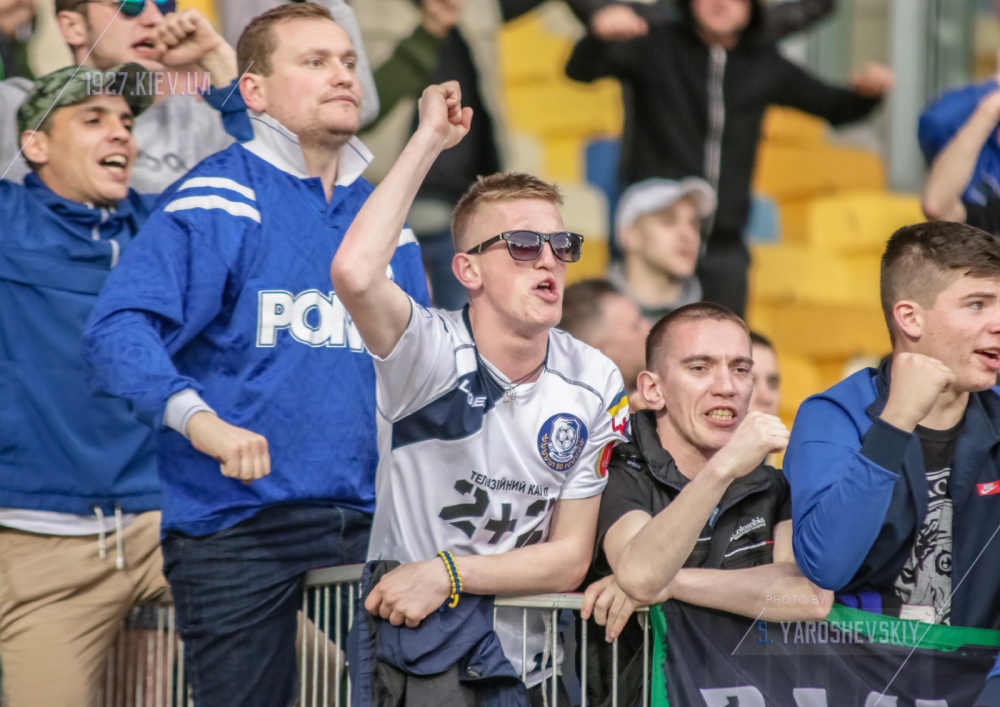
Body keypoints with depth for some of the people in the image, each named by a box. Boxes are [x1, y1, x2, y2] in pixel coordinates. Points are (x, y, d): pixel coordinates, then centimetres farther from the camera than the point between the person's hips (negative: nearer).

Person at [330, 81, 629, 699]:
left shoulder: (595, 385, 1)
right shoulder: (431, 353, -11)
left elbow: (570, 558, 1)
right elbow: (355, 274, -33)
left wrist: (449, 572, -16)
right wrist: (430, 139, -22)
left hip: (522, 671, 4)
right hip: (405, 652, -3)